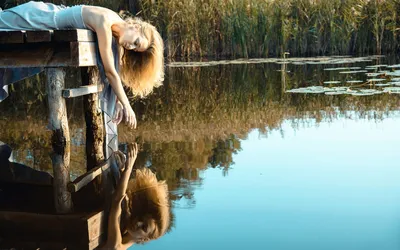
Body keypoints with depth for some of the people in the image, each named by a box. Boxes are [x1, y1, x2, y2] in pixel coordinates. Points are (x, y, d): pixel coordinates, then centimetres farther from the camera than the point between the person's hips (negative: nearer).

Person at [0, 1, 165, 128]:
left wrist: (119, 103, -18)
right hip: (38, 17, -7)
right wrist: (126, 105, -30)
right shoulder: (105, 23, -38)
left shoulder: (117, 35, -13)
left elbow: (117, 70, -8)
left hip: (53, 14, 7)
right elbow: (109, 71, -35)